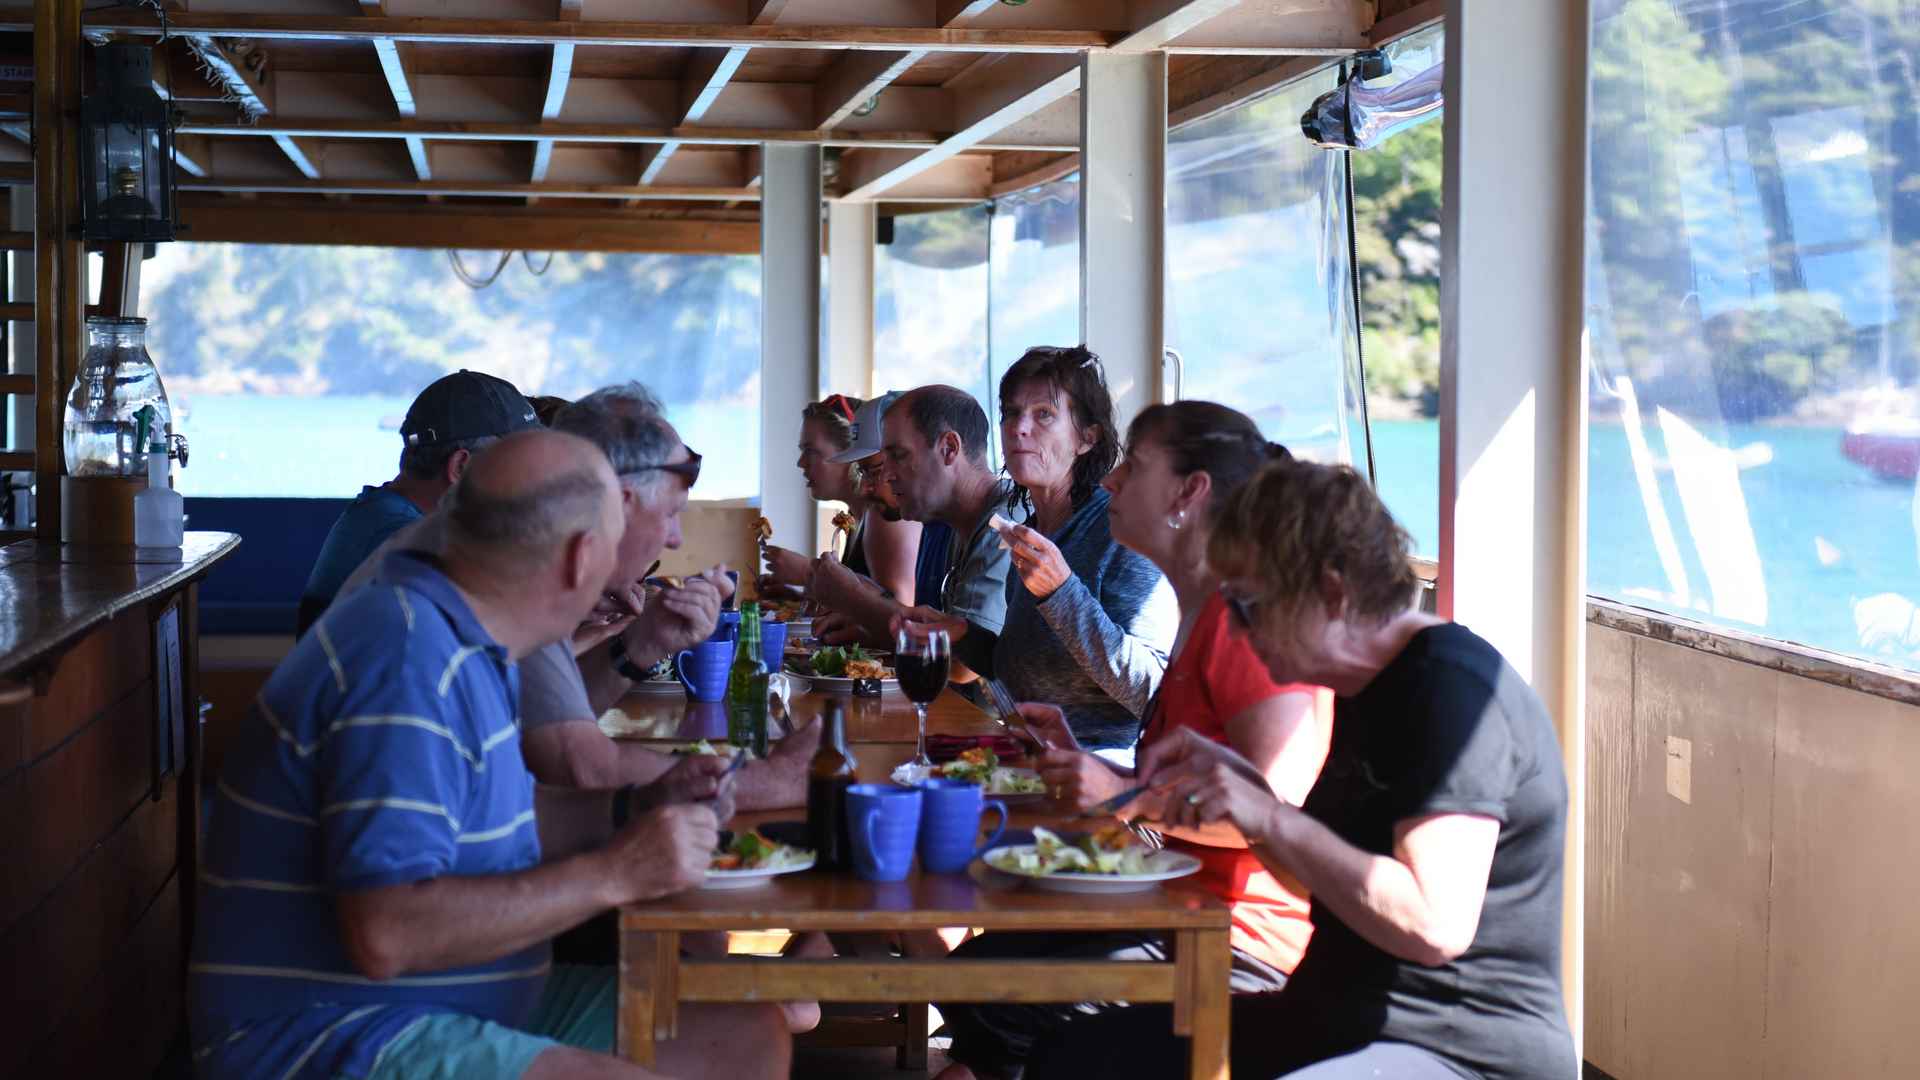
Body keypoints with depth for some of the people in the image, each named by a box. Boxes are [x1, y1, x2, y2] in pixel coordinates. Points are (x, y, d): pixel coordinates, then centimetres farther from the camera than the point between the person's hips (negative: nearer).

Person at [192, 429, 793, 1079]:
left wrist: (641, 811, 14)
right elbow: (385, 935, -29)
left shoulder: (453, 636, 11)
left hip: (467, 1006, 11)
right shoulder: (411, 663, -22)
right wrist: (613, 873, -22)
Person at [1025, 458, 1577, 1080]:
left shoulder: (1452, 687, -17)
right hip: (1343, 1025, 10)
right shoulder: (1370, 687, 14)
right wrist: (1234, 777, 9)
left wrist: (1274, 819, -23)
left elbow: (1436, 924, -27)